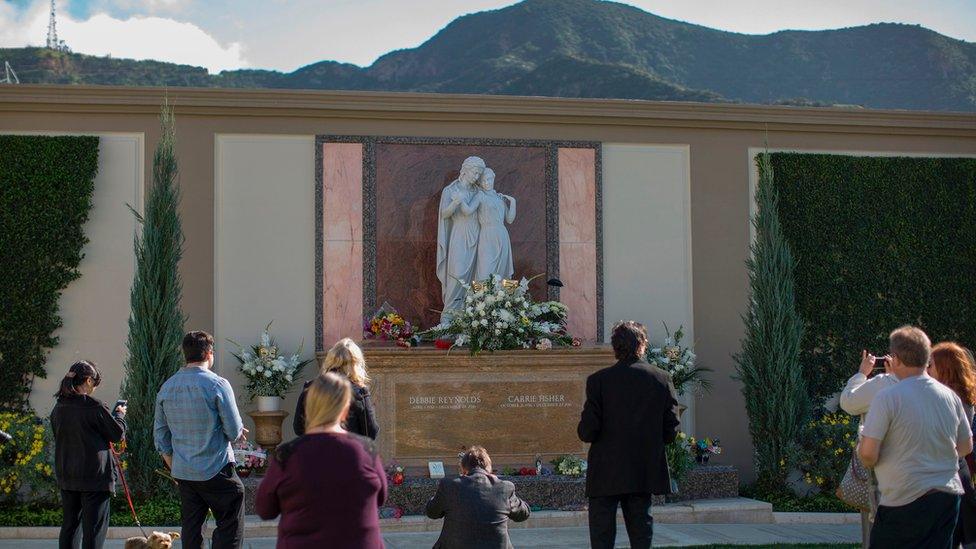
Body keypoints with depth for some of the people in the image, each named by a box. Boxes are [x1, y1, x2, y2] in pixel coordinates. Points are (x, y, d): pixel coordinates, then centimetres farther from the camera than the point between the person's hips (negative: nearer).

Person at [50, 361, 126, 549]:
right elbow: (118, 434, -7)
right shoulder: (94, 406, -15)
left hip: (66, 476, 6)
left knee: (70, 524, 15)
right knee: (93, 526, -1)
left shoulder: (58, 408, 4)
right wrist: (119, 414, 13)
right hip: (94, 476, -6)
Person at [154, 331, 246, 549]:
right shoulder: (217, 384, -11)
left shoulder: (166, 388, 6)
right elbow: (234, 432, -11)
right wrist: (238, 433, 12)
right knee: (230, 525, 1)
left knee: (191, 529, 11)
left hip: (182, 472, 6)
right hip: (216, 471, -6)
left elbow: (161, 437, 11)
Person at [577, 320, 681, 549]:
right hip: (645, 472, 3)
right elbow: (671, 430, 0)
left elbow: (588, 431, -12)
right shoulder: (662, 379, -1)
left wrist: (584, 430, 11)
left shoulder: (598, 380, -9)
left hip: (607, 474, -3)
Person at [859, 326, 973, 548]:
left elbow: (868, 453, -17)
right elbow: (966, 447, 14)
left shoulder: (888, 397, -14)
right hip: (948, 497, 6)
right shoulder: (950, 396, 3)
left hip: (905, 500, -5)